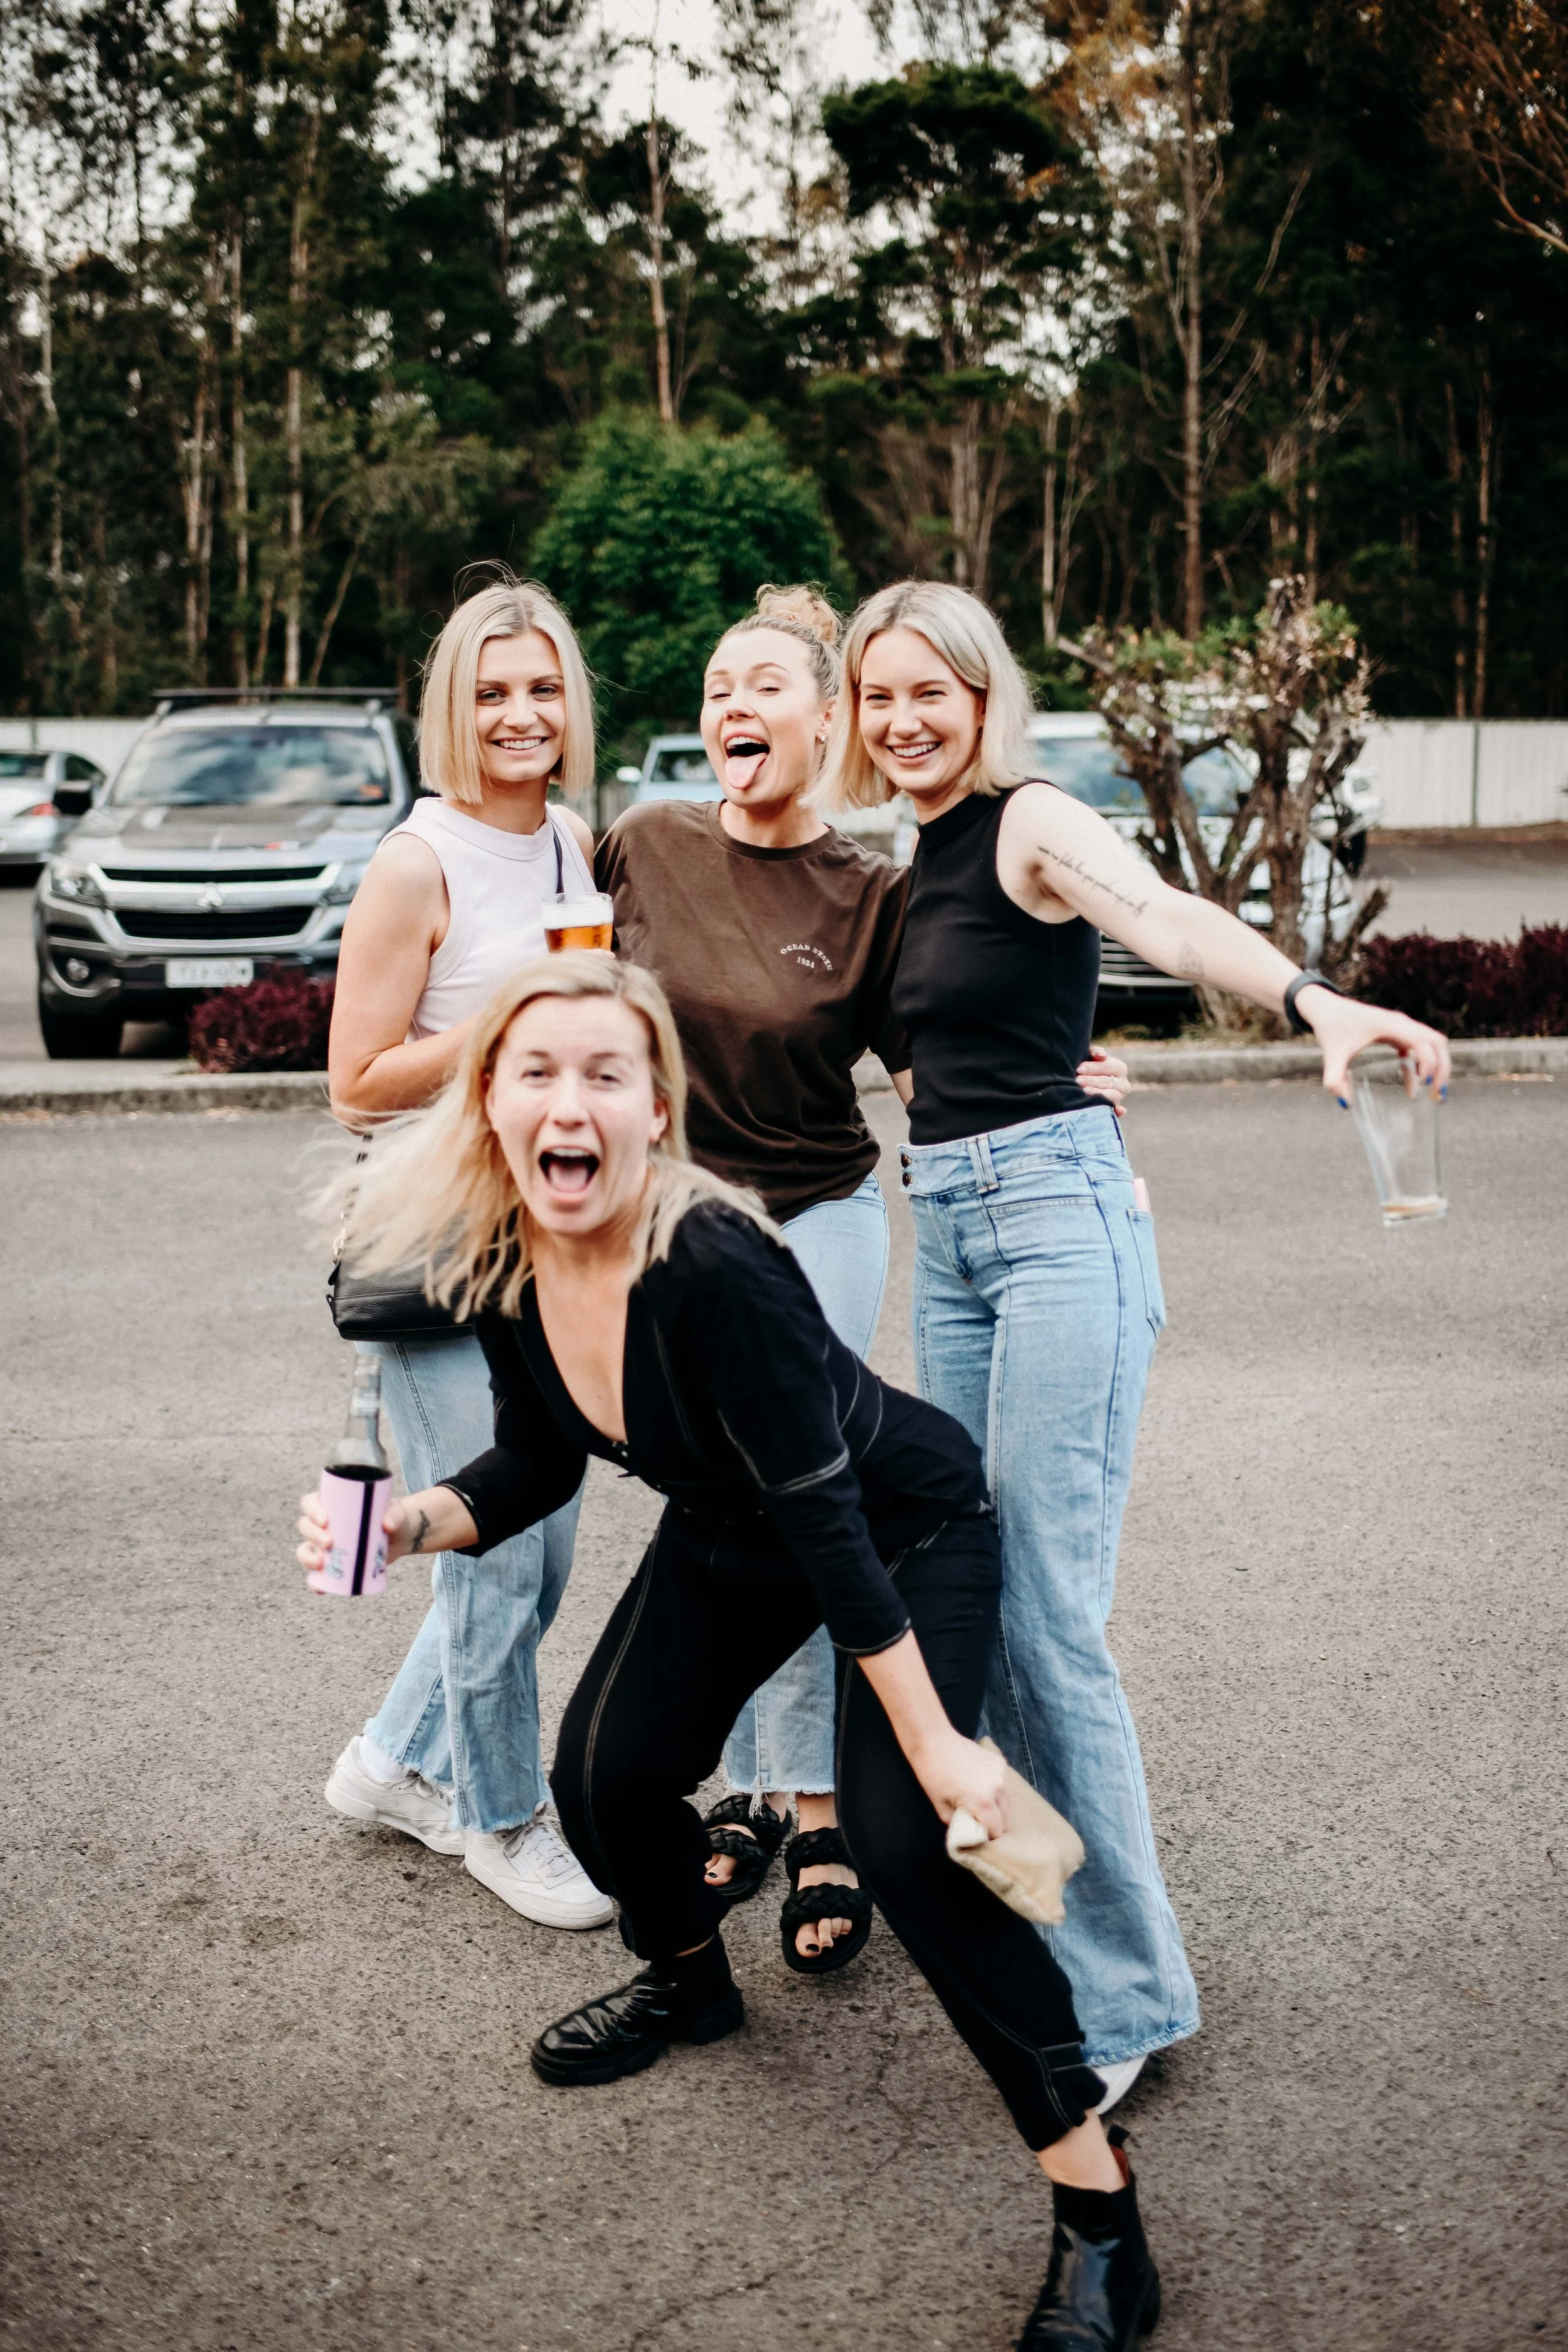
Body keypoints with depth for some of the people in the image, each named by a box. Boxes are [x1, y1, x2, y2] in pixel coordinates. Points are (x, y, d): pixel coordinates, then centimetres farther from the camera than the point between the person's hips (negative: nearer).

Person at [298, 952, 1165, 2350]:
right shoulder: (500, 1264, -15)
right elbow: (541, 1462, 0)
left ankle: (1100, 2211, -8)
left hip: (910, 1525, -7)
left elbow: (829, 1526, -33)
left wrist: (938, 1742, -27)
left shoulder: (715, 1268, -38)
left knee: (903, 1836, -22)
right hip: (731, 1538, 7)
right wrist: (411, 1524, -18)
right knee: (605, 1775, -2)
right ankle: (689, 1979, 34)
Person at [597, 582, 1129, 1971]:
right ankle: (750, 1786, 25)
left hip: (817, 1221, -3)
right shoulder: (647, 849, -2)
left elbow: (925, 1065, 0)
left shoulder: (872, 892, -8)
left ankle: (817, 1810, 7)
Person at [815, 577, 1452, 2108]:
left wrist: (1311, 1000, -46)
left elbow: (1166, 917, -29)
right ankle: (1040, 1898, 28)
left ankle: (1126, 1992, -1)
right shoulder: (923, 858, 16)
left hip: (1058, 1214, -8)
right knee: (978, 1591, 12)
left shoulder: (1033, 823, -8)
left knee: (1048, 1615, -11)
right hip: (947, 1230, 8)